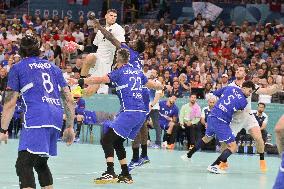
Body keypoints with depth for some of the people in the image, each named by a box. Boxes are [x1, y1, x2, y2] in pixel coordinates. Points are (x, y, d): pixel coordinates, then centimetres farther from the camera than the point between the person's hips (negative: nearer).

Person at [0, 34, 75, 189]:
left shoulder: (17, 68, 11)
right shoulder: (53, 67, 25)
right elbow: (69, 99, 20)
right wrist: (69, 127, 25)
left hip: (36, 117, -6)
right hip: (57, 118, 6)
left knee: (23, 165, -13)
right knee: (40, 163, 21)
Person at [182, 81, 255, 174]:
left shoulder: (229, 88, 5)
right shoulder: (243, 101, -8)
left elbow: (215, 94, 17)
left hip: (211, 116, 7)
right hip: (221, 122, -7)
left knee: (207, 138, 34)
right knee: (233, 147, -2)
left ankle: (188, 155, 46)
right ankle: (213, 166, -10)